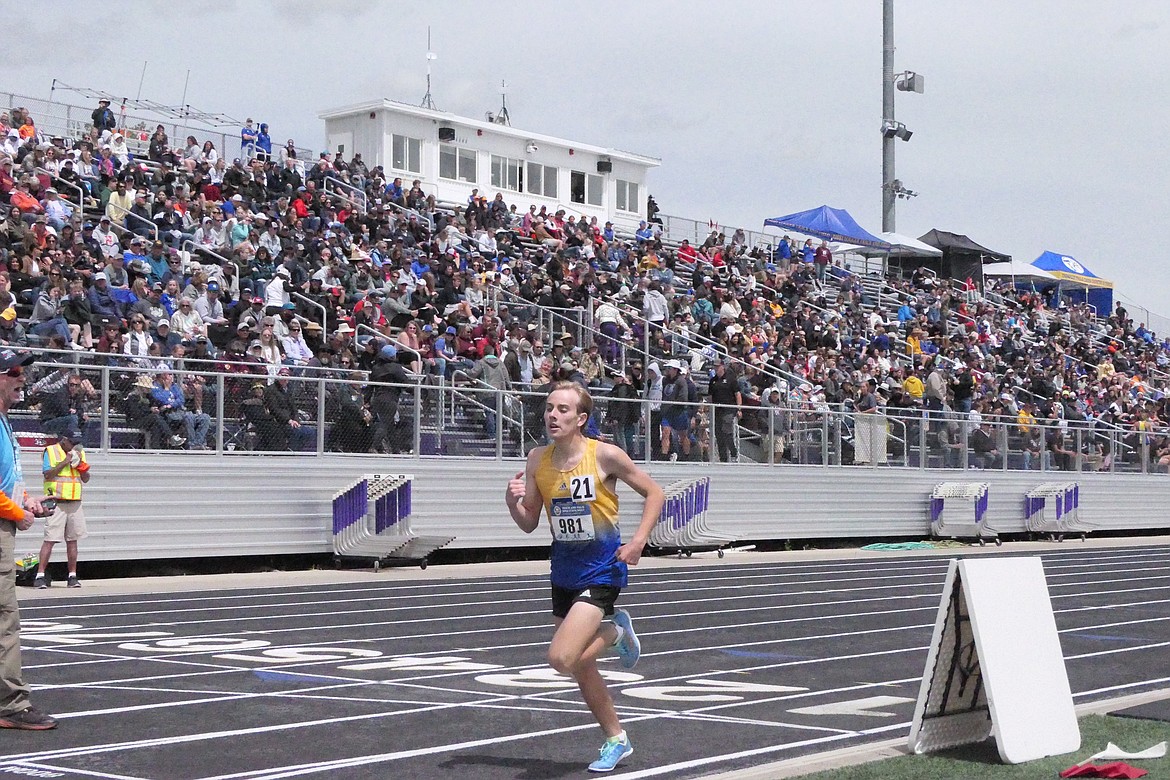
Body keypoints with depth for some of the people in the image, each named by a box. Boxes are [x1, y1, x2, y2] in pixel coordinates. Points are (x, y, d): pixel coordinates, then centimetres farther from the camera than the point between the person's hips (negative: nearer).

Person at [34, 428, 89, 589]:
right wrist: (65, 462, -15)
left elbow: (86, 479, 12)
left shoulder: (80, 453, 15)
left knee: (72, 540, 6)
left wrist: (80, 463, -4)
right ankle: (40, 576, -7)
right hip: (56, 502, -5)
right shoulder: (50, 451, 0)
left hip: (75, 503, 5)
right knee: (50, 539, -8)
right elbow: (47, 474, -12)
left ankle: (73, 576, 11)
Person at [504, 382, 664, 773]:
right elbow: (529, 524, 5)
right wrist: (513, 501, -16)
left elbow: (654, 493, -4)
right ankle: (616, 739, 37)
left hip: (602, 570, -6)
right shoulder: (537, 460, -1)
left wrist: (638, 542, -16)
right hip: (564, 571, 6)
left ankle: (614, 632, 9)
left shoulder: (605, 455, -15)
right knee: (579, 665, 15)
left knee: (561, 659, -21)